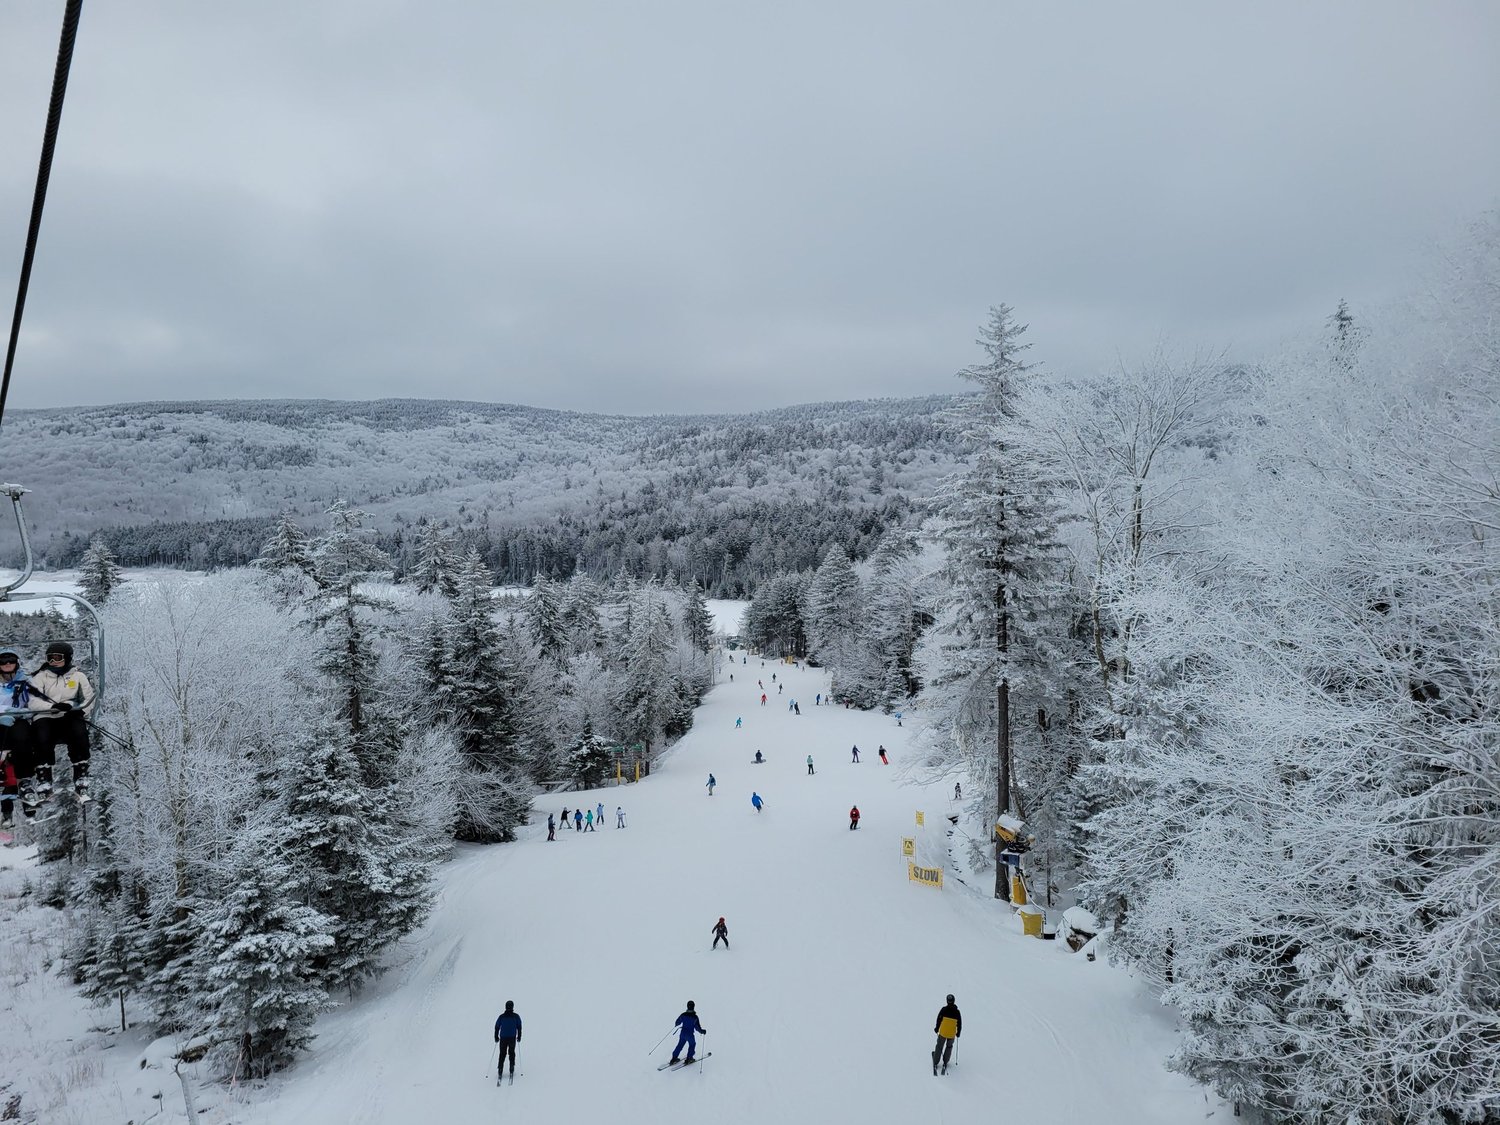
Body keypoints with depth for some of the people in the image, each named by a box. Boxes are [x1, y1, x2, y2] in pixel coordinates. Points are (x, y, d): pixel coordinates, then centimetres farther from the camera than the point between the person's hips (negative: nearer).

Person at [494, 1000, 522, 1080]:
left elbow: (497, 1027, 0)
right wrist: (519, 1037, 9)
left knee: (502, 1054, 9)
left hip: (503, 1038, 0)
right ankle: (512, 1071, 12)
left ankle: (500, 1072, 4)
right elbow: (519, 1027, -1)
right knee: (512, 1053, 16)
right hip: (512, 1038, 0)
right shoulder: (516, 1016, -4)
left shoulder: (502, 1016, -4)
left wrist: (496, 1037, 11)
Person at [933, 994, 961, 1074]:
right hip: (952, 1034, 1)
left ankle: (935, 1063, 17)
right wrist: (958, 1032, 17)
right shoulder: (957, 1012, -6)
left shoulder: (944, 1009, -11)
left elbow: (939, 1020, -6)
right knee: (949, 1047, 23)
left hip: (943, 1032, -1)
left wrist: (936, 1028, 8)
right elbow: (959, 1024, 2)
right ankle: (945, 1062, 25)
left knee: (939, 1047, 14)